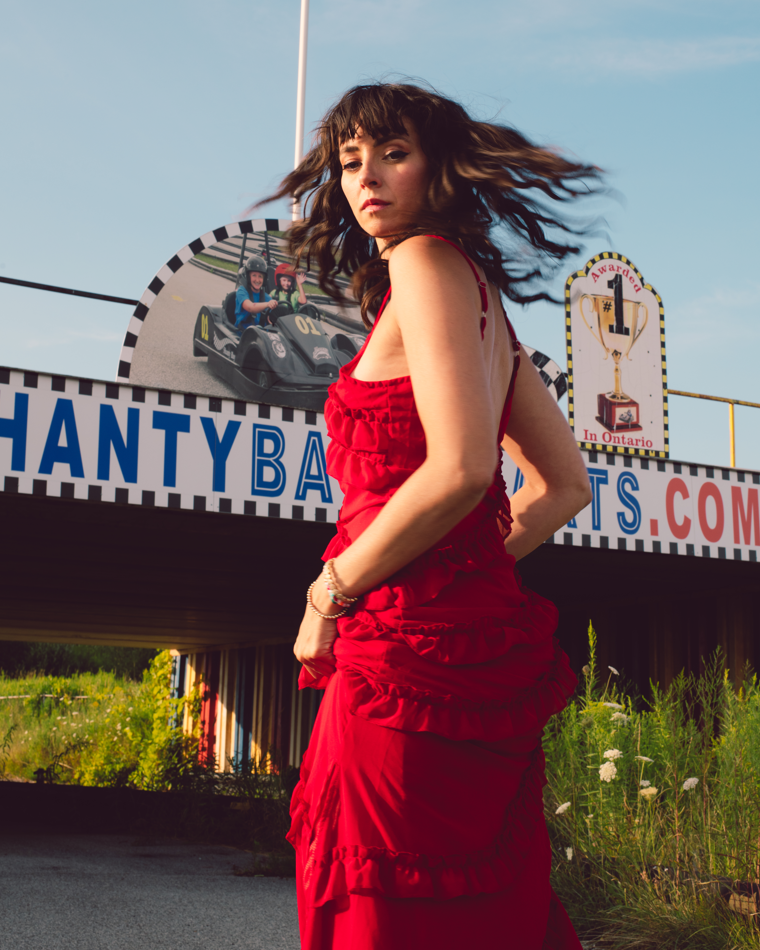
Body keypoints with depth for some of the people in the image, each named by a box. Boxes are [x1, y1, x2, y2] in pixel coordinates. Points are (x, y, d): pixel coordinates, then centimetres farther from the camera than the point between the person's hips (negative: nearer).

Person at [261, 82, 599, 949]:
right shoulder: (481, 291, 20)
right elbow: (564, 486, 20)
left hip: (414, 648, -9)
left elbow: (460, 469, -20)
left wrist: (332, 591, -9)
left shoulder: (427, 262, -6)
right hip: (483, 633, 9)